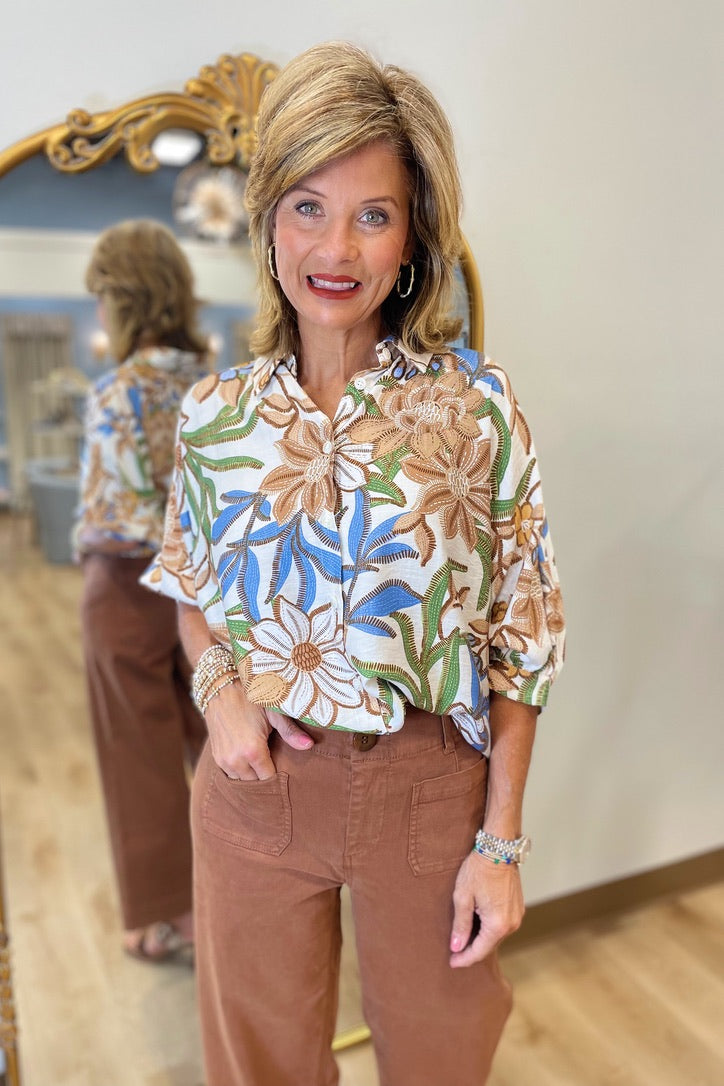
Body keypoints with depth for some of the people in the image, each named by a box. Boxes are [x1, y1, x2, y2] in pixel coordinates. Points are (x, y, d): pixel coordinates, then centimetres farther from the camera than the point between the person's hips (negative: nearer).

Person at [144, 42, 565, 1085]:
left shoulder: (478, 405, -11)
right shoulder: (214, 411, -3)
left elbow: (518, 641, -7)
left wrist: (500, 841, -6)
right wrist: (219, 687, -10)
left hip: (427, 785, -1)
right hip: (255, 780, 2)